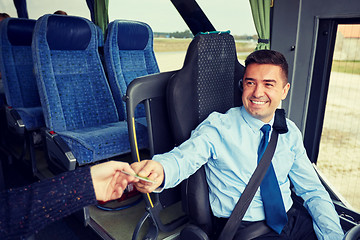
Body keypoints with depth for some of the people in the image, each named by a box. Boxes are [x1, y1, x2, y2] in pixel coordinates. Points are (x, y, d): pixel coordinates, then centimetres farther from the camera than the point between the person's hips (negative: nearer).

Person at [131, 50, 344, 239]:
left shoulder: (290, 132, 7)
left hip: (292, 218, 5)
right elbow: (185, 156, -26)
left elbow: (312, 189, 10)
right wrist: (160, 170, -49)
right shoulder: (218, 127, -8)